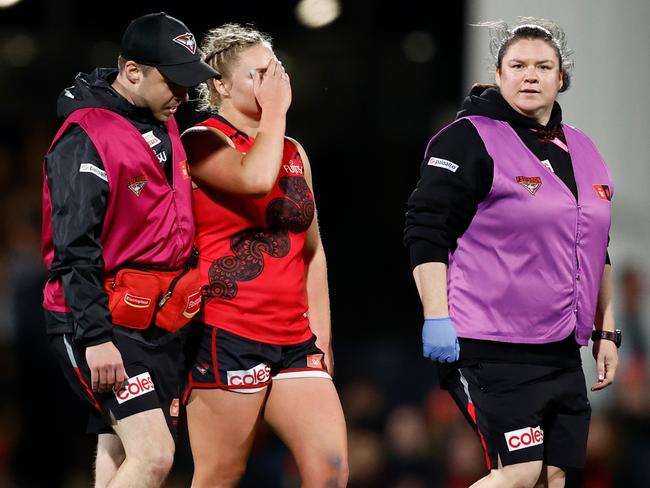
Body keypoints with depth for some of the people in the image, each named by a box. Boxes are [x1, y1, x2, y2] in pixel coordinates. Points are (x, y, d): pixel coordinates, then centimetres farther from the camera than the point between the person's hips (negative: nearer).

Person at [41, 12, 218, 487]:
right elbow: (74, 248, -19)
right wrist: (96, 337, -23)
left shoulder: (166, 129, 13)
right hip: (102, 323, -8)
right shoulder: (86, 136, -14)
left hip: (159, 325, 8)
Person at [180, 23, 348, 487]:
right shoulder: (203, 142, -2)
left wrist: (321, 335, 16)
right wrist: (275, 111, -10)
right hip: (226, 333, -6)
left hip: (292, 341, 6)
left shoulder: (294, 152, 18)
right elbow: (255, 178, -24)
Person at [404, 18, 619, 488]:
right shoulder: (470, 139, -6)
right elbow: (426, 232, -10)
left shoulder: (582, 150, 17)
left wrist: (606, 333, 20)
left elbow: (596, 253, 24)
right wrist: (436, 319, -17)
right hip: (493, 349, -8)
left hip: (562, 351, 8)